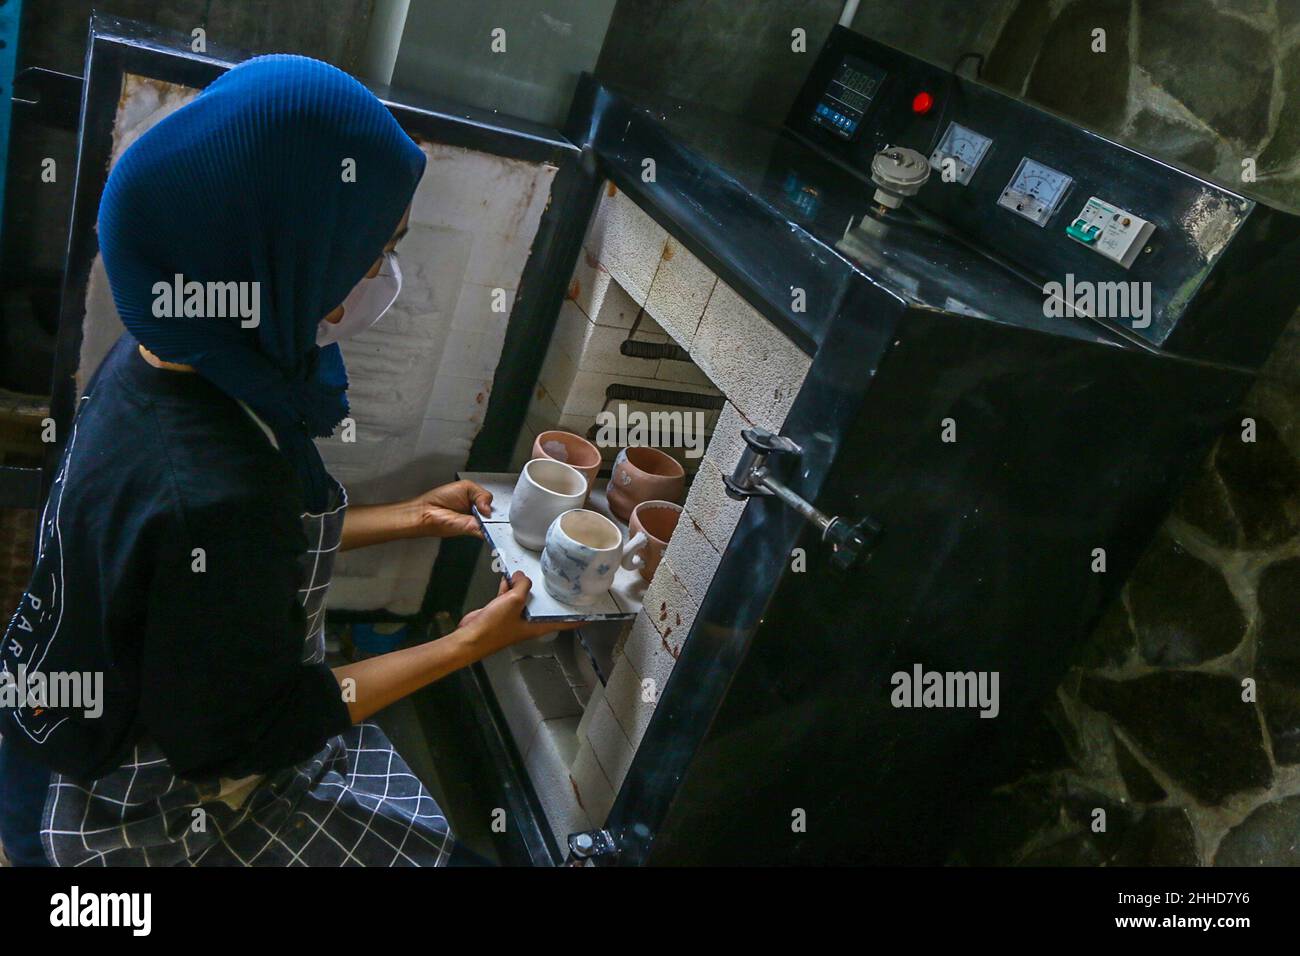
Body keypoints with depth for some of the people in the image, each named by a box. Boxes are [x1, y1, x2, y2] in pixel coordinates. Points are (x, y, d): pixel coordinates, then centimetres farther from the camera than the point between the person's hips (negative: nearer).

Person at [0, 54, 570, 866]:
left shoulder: (157, 354, -13)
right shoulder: (213, 487, -40)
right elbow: (239, 735, -25)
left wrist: (404, 519, 4)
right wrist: (466, 644, -21)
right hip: (145, 809, -7)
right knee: (420, 841, 9)